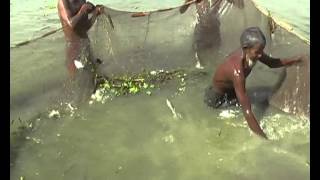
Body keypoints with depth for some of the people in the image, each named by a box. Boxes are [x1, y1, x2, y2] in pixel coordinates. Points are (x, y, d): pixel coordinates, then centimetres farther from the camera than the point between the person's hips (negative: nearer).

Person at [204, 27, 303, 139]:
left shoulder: (251, 53, -21)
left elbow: (272, 63, 3)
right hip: (217, 99, -7)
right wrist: (264, 139, -45)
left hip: (231, 91, 7)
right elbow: (247, 112, -45)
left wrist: (297, 59, -7)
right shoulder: (237, 71, -43)